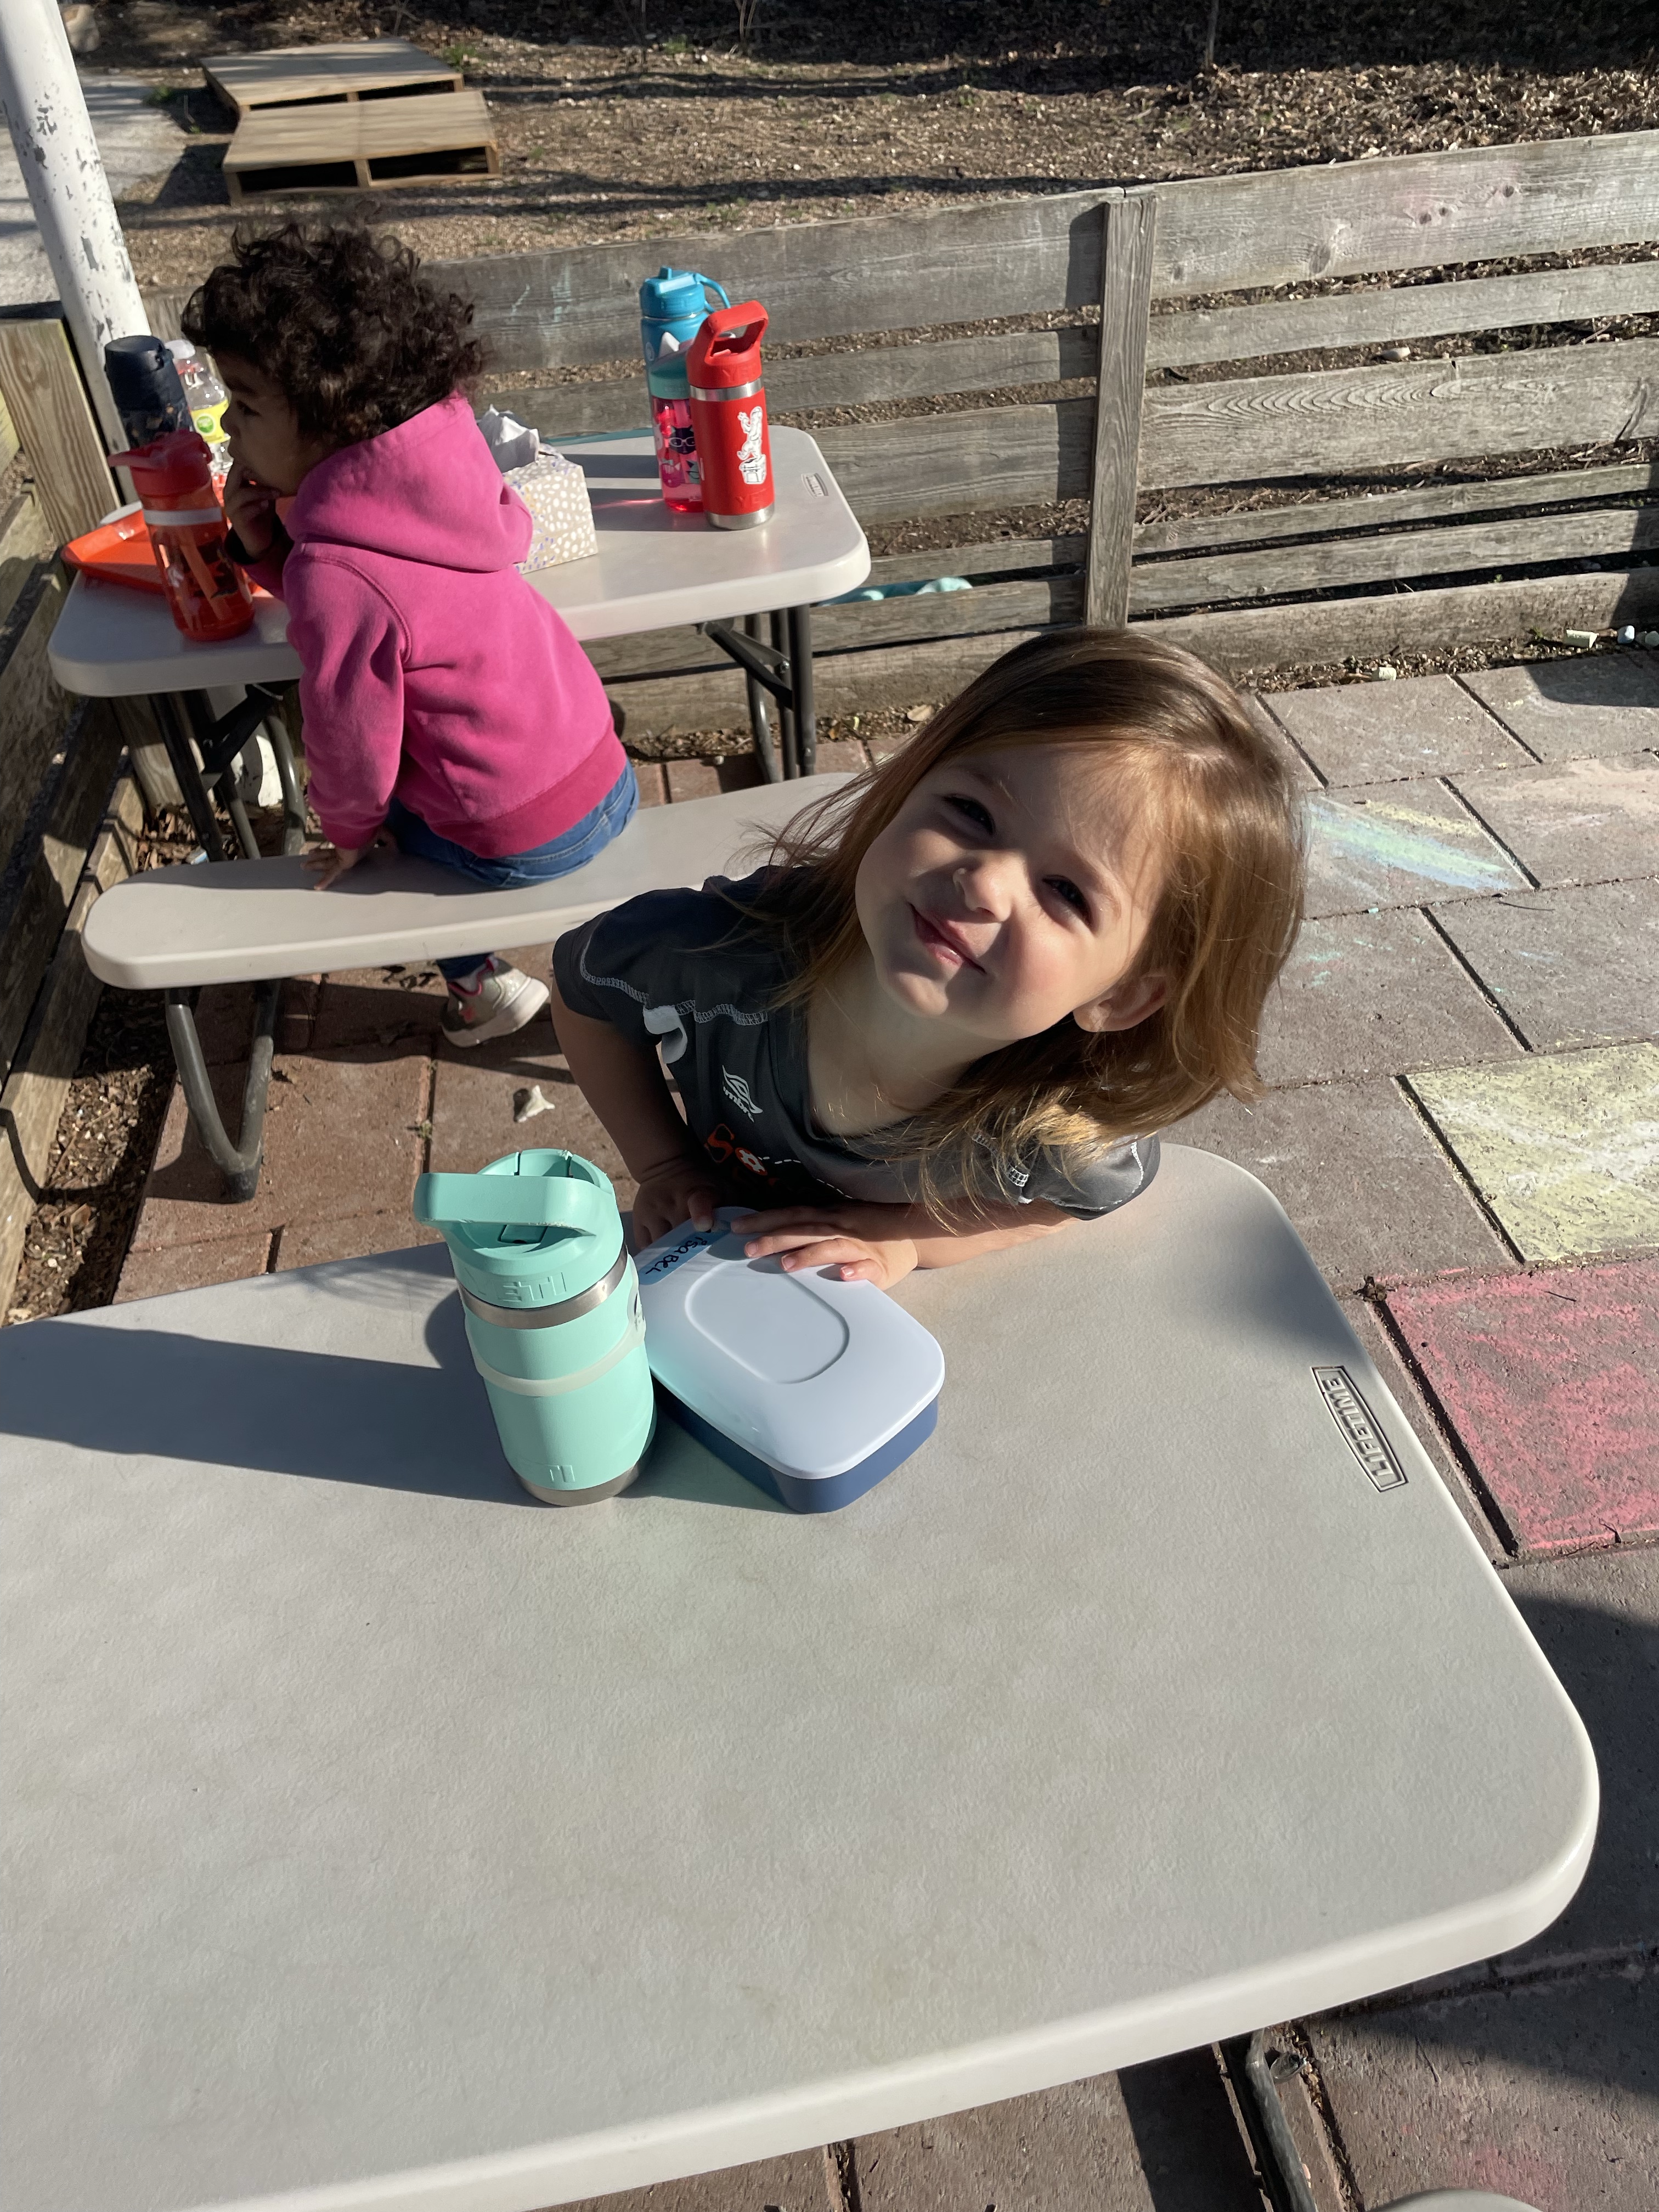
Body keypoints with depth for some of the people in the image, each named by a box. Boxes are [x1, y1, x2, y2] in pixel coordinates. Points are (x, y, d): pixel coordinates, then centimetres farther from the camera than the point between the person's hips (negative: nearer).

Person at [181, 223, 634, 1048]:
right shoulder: (435, 458, 0)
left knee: (370, 815, 20)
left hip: (523, 843, -7)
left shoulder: (336, 578, -26)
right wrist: (266, 544, -2)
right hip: (604, 772, 8)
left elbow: (353, 743, -14)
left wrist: (348, 828, 6)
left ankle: (482, 985, 29)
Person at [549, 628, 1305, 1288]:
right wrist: (664, 1164, -13)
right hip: (721, 1267, 0)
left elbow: (1092, 1194, -7)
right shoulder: (710, 957, -36)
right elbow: (581, 986, -11)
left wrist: (906, 1238, -20)